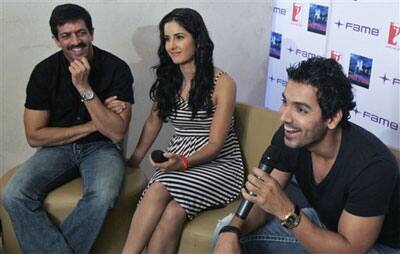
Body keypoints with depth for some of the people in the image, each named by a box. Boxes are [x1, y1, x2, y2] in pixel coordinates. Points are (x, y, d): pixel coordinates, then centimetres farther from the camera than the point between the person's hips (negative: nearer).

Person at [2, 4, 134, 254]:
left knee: (103, 196, -34)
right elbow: (34, 136, -5)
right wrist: (92, 125, -11)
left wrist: (85, 88, -24)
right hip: (57, 147, 2)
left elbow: (116, 132, -15)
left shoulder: (116, 68, -10)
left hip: (101, 147, -2)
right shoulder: (44, 71, -5)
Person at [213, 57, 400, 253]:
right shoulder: (289, 137, -16)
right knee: (228, 231, -6)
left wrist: (286, 211, -38)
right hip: (321, 224, 5)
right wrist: (231, 232, -27)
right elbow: (262, 201, -8)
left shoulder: (371, 164, -33)